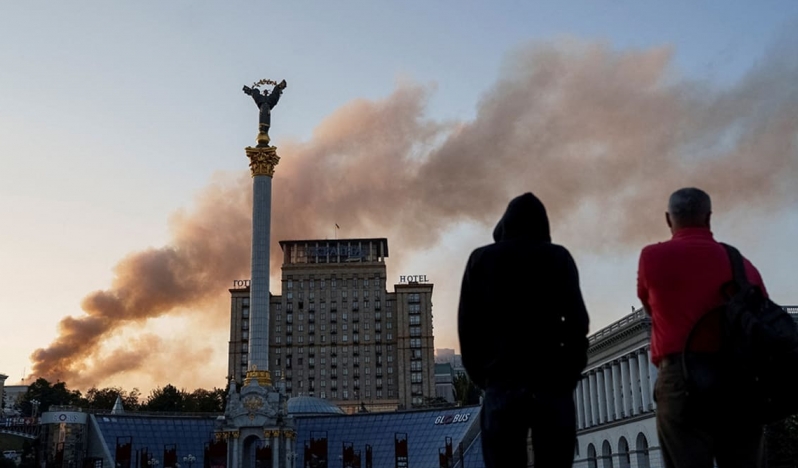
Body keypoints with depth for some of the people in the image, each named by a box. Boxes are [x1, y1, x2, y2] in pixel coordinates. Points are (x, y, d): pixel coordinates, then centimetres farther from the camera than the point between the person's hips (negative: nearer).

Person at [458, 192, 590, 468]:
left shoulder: (481, 259, 11)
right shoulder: (557, 257, 8)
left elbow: (468, 326, 6)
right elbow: (577, 320, 0)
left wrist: (481, 377, 10)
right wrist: (571, 373, 6)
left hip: (502, 381, 0)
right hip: (551, 381, 0)